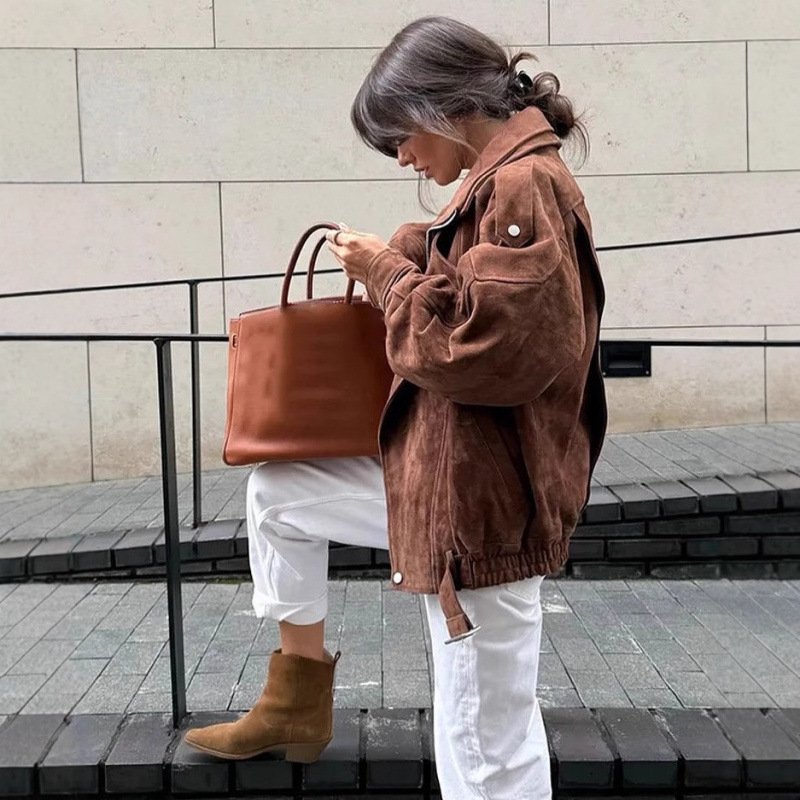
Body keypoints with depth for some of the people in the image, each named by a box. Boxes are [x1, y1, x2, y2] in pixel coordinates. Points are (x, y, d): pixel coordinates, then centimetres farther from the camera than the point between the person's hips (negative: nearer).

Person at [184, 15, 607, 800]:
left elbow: (475, 345, -27)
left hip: (483, 500, -10)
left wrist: (387, 273, -13)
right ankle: (298, 700, 32)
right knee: (275, 492, 21)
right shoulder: (498, 184, 13)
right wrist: (402, 258, 5)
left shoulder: (524, 187, -18)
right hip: (438, 473, 11)